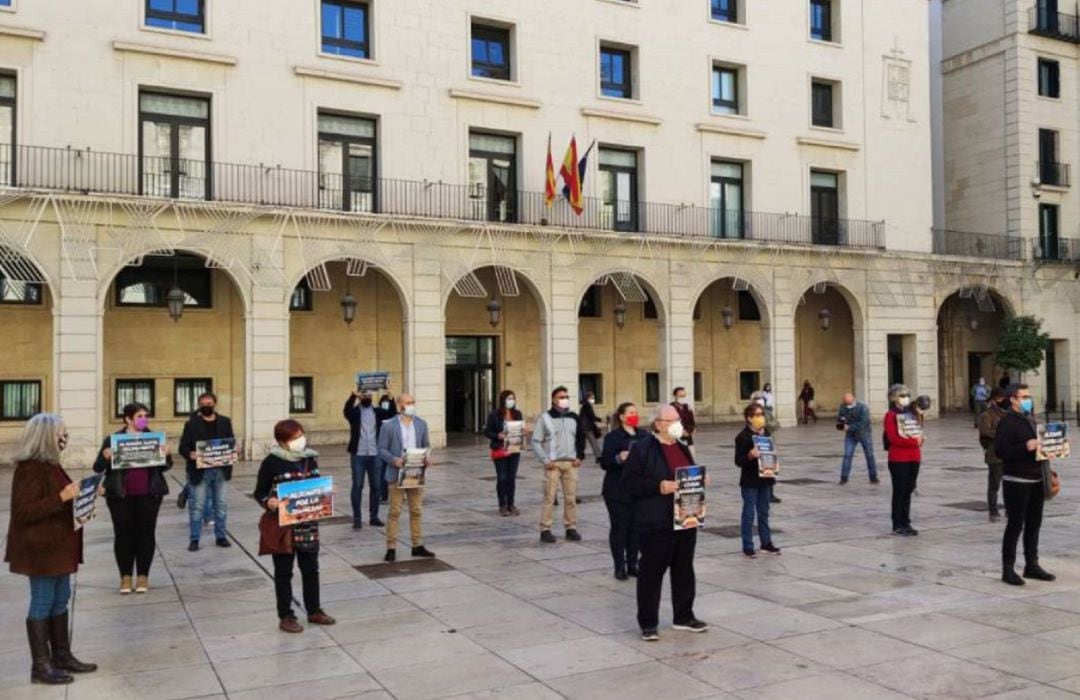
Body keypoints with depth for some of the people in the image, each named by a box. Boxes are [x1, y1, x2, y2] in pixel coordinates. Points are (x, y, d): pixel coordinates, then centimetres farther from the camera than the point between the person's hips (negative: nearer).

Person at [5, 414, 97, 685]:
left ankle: (62, 655, 24)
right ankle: (40, 666, 7)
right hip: (41, 549, -10)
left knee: (60, 600, 15)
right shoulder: (30, 469, -18)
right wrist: (62, 497, -28)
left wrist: (75, 499, 9)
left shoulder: (48, 464, 12)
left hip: (57, 546, 10)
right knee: (42, 603, -2)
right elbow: (23, 513, -23)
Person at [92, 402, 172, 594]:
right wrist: (105, 458, -21)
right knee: (123, 533, 4)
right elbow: (98, 468, 1)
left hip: (148, 494, 1)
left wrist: (166, 455, -12)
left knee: (146, 533, 5)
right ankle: (125, 576, 14)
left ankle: (143, 576, 14)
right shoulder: (113, 440, 1)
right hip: (121, 495, -1)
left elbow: (165, 466, 10)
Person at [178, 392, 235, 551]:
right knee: (198, 505, 1)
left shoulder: (225, 422, 7)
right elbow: (183, 446, -3)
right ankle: (194, 539, 9)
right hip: (200, 471, -3)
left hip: (220, 470, 3)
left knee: (221, 504, 9)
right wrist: (190, 454, -24)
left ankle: (221, 536, 19)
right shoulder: (192, 424, -1)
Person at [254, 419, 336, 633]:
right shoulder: (272, 462, -11)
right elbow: (259, 492, -6)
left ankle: (314, 611, 29)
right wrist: (268, 502, -26)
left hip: (308, 523, 5)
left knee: (311, 568, 14)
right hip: (281, 524, -5)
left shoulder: (310, 458, 4)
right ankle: (285, 617, 19)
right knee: (283, 572, 7)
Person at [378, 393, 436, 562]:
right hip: (397, 474, -4)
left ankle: (417, 545, 18)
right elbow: (382, 449, -4)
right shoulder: (389, 426, -5)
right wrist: (394, 460, -21)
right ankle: (391, 548, 7)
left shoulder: (421, 424, 8)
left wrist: (427, 458, -6)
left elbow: (426, 445, 14)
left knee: (417, 511, 9)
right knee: (394, 512, 0)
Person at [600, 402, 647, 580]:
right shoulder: (612, 437, -6)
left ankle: (632, 564, 20)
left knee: (635, 528, 8)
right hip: (618, 491, -4)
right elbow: (604, 463, -9)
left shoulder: (644, 435, 9)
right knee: (619, 527, 1)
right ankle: (620, 567, 10)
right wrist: (618, 458, -26)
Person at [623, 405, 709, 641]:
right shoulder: (642, 448, -9)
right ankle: (648, 623, 9)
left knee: (684, 568, 15)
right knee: (652, 571, -1)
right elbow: (629, 481, -14)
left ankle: (684, 616, 29)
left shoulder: (683, 448, 15)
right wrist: (658, 487, -23)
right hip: (655, 523, -7)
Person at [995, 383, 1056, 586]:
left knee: (1034, 524, 12)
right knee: (1015, 525, -4)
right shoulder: (1007, 421, -11)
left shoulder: (1030, 419, 17)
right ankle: (1008, 569, 2)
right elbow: (1000, 451, -20)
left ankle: (1032, 565, 23)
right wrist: (1025, 447, -28)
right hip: (1016, 482, -8)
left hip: (1036, 480, 8)